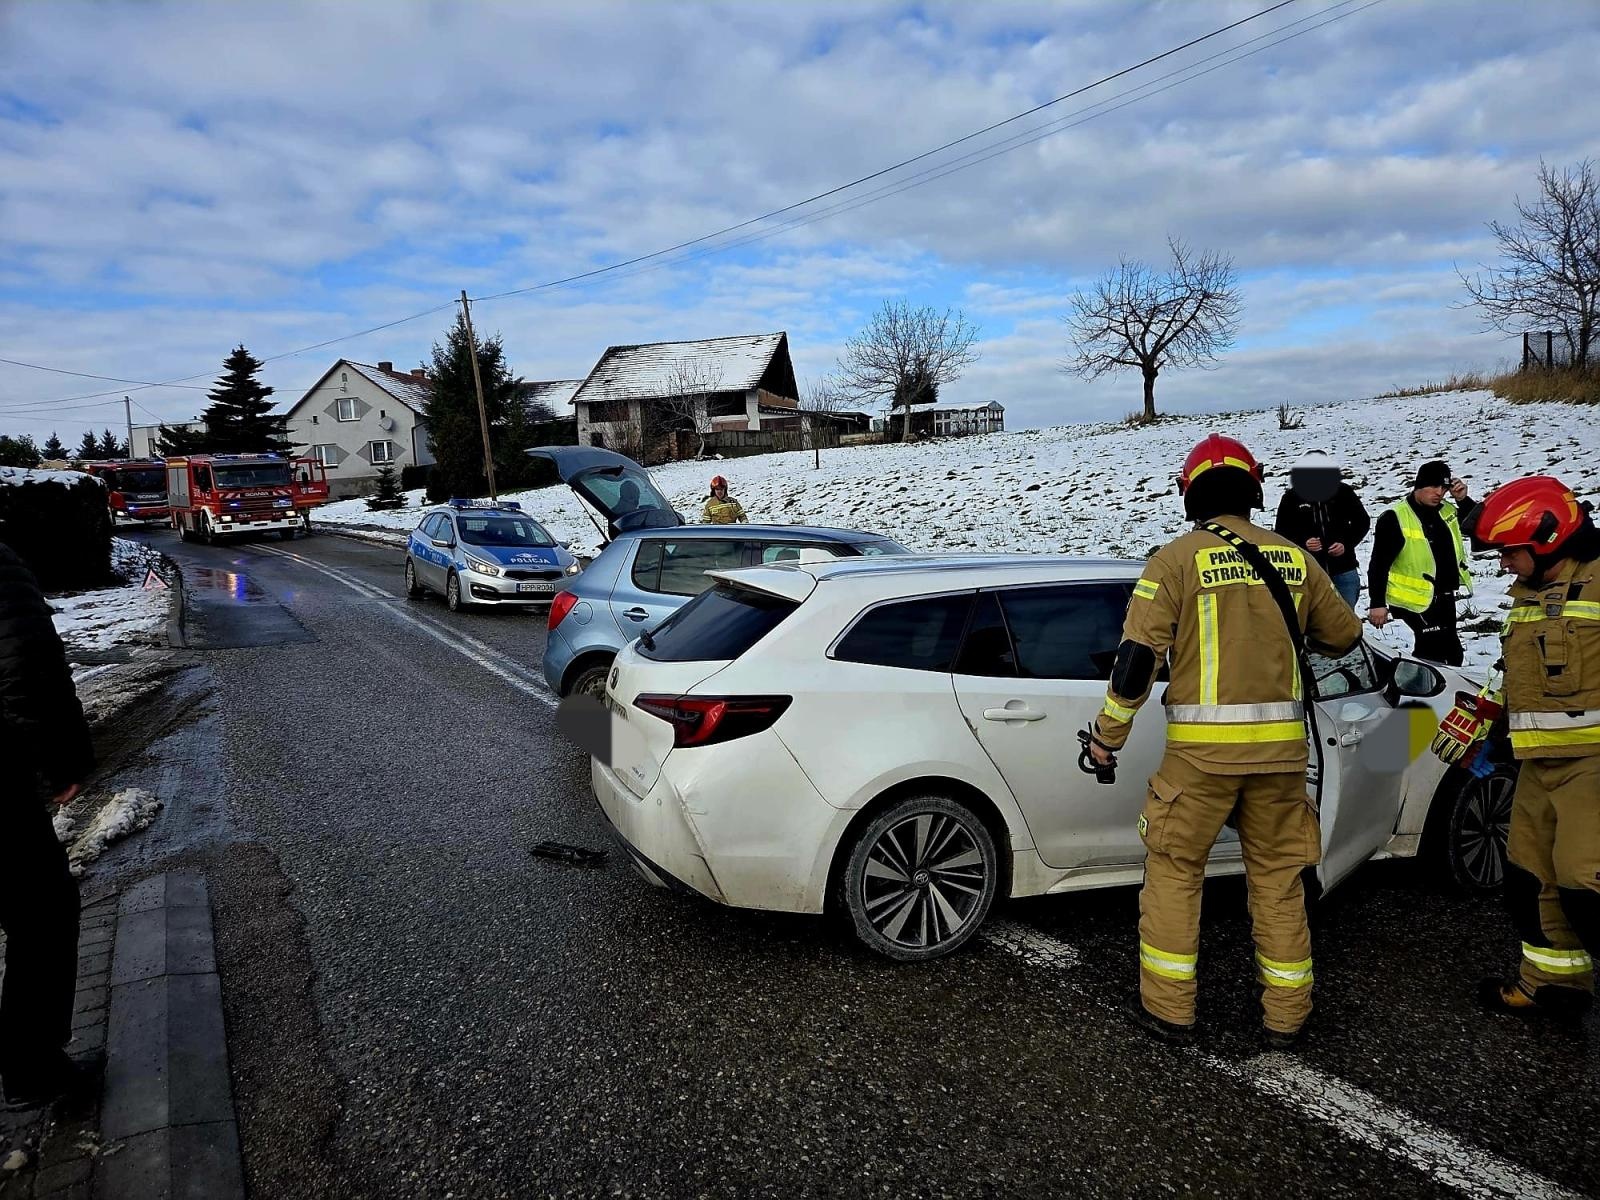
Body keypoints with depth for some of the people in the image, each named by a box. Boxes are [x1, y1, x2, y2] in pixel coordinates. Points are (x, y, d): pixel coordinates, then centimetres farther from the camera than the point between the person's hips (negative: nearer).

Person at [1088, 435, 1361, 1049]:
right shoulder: (1294, 559, 6)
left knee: (1174, 869, 11)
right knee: (1278, 876, 16)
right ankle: (1286, 1015, 26)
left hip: (1201, 747, -4)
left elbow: (1137, 656, -11)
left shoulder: (1177, 559, -6)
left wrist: (1107, 734, -2)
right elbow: (1344, 635, 19)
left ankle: (1169, 1009, 17)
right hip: (1280, 745, 4)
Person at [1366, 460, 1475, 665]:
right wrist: (1377, 603, -18)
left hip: (1444, 598, 8)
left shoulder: (1447, 511, 7)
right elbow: (1379, 564, -15)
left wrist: (1464, 500, -5)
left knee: (1432, 650, 18)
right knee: (1451, 652, -12)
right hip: (1416, 599, -8)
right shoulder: (1394, 517, -15)